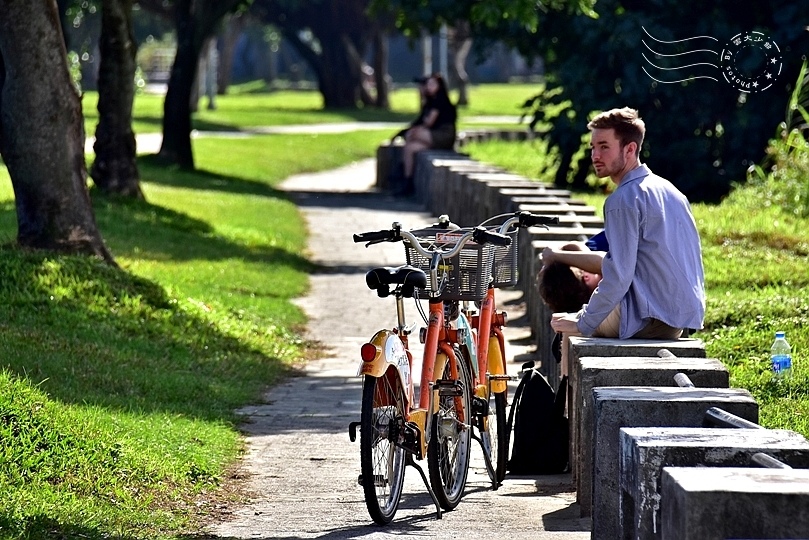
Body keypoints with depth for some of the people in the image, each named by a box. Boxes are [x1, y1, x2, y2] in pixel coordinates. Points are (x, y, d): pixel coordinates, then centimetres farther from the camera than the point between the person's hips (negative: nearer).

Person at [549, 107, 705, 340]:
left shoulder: (624, 200, -14)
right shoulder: (669, 190, 14)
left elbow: (619, 277, -19)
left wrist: (582, 323, -10)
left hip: (652, 319, -9)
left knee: (566, 326, 8)